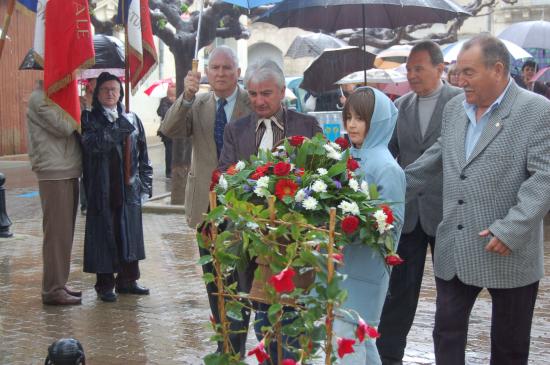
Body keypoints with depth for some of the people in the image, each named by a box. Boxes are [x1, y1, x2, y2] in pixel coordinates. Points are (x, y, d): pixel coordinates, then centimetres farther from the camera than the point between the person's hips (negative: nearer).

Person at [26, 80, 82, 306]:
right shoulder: (39, 98, -11)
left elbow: (73, 128, 14)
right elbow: (64, 127, -20)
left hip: (69, 173, 9)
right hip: (53, 175, -9)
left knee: (65, 232, 12)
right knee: (57, 232, -7)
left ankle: (59, 284, 20)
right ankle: (53, 290, -2)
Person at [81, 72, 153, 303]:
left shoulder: (132, 120, 11)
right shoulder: (90, 120, 0)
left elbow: (142, 155, 12)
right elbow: (93, 144, -20)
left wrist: (145, 184, 6)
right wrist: (120, 129, -22)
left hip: (129, 187, 4)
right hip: (102, 188, -4)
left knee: (130, 232, 8)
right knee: (104, 234, 0)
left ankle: (127, 280, 20)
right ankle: (105, 284, 9)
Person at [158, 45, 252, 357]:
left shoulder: (253, 103, -5)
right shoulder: (197, 104, 5)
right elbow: (169, 130, -10)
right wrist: (186, 96, -24)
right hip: (207, 202, 4)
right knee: (213, 277, 12)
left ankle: (235, 346, 11)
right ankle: (227, 340, 26)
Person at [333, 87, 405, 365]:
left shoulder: (385, 167, -13)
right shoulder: (349, 157, 9)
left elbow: (393, 222, -16)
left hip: (364, 266, -7)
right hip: (341, 260, 7)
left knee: (346, 336, -5)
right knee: (360, 336, 17)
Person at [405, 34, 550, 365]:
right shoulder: (454, 108, 9)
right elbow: (438, 157, 22)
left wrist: (511, 230, -23)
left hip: (510, 253, -5)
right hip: (454, 250, 5)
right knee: (447, 335, 10)